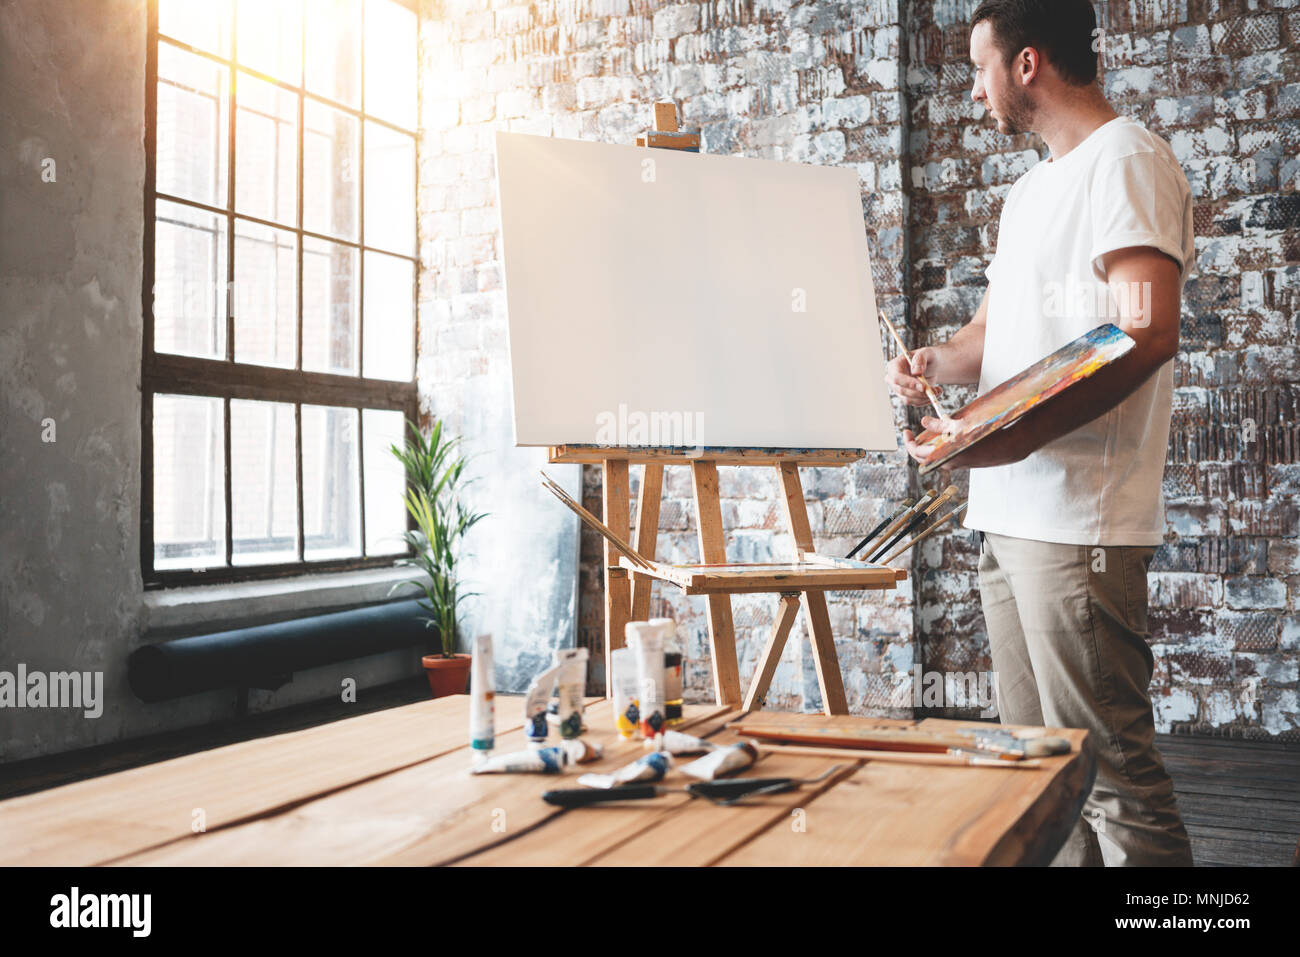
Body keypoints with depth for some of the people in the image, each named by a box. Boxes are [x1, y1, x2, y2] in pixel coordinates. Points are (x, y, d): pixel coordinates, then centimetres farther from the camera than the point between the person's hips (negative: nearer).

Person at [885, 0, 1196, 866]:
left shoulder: (1126, 160, -6)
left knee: (1108, 762, -6)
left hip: (1078, 517, -9)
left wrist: (1021, 436, -25)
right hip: (1008, 512, 10)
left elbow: (1148, 334, -18)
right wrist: (937, 362, 4)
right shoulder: (1031, 190, 24)